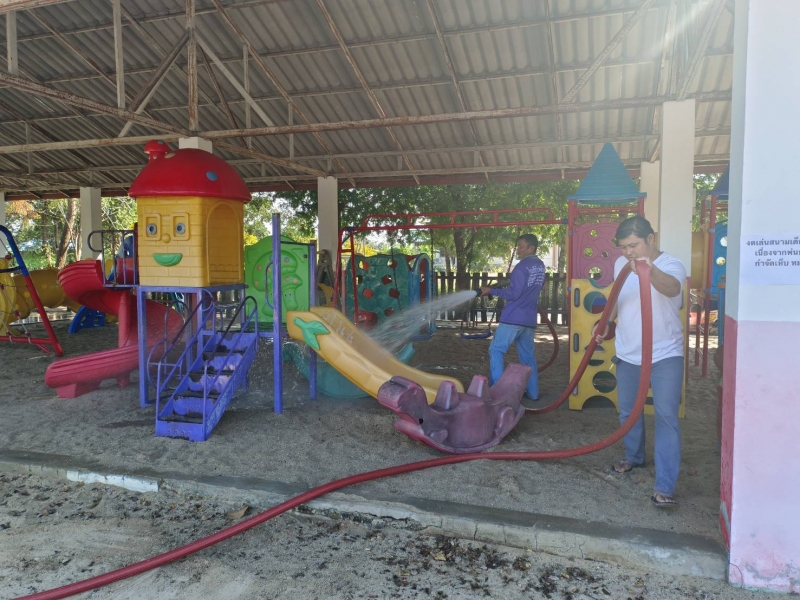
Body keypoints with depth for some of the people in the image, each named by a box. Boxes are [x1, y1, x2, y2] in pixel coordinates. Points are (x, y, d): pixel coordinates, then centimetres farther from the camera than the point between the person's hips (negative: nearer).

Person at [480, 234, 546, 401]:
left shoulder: (522, 267, -12)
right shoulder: (540, 266, 15)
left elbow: (514, 294, -16)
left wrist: (492, 291, -9)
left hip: (513, 318, -8)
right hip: (529, 319, 8)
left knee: (496, 350, -2)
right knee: (528, 355, 14)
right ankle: (533, 392, 14)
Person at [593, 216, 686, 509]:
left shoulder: (671, 265, -17)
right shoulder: (621, 264, 1)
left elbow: (671, 288, -41)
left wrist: (650, 270, -61)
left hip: (665, 355, -6)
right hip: (627, 354, 6)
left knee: (666, 416, -10)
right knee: (627, 411, 17)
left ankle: (664, 487, -6)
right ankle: (634, 457, 41)